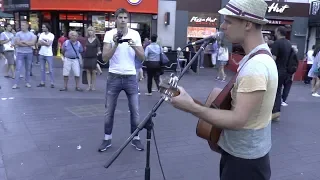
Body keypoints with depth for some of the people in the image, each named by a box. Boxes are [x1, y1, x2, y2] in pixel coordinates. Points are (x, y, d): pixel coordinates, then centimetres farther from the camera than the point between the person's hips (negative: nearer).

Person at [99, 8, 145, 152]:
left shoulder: (135, 34, 1)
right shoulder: (109, 34, -3)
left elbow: (142, 58, -1)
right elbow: (105, 58, -10)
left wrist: (134, 47, -18)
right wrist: (116, 44, -22)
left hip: (131, 77, 1)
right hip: (114, 77, -1)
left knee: (135, 110, 4)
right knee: (109, 110, 6)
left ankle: (135, 138, 18)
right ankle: (107, 139, 20)